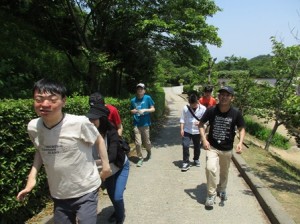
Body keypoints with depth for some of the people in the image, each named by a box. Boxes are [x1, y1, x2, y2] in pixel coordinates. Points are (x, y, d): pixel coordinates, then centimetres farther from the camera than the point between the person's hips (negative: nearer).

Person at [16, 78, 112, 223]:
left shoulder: (79, 123, -24)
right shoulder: (33, 127, -10)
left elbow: (98, 140, -6)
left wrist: (106, 166, 0)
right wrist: (32, 176, -1)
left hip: (85, 192, -4)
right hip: (58, 194, 5)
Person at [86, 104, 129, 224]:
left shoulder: (111, 133, -35)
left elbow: (112, 156, -46)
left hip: (121, 167, -4)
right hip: (108, 169, 4)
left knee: (117, 196, -8)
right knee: (111, 194, 20)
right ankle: (118, 211, 54)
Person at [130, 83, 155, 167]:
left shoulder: (147, 98, -4)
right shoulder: (133, 100, 3)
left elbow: (153, 109, -1)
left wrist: (145, 110, -16)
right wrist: (134, 111, -6)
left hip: (145, 124, -1)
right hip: (136, 124, 1)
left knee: (146, 142, 11)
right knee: (138, 143, -3)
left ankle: (149, 152, 42)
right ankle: (140, 158, 14)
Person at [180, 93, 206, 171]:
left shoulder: (203, 108, -9)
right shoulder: (185, 108, -7)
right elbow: (182, 119, -2)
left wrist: (200, 123, -25)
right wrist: (182, 129, -8)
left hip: (197, 132, 1)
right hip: (187, 131, 0)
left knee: (197, 147, 15)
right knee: (185, 146, -8)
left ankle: (196, 160, 39)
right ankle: (185, 163, 3)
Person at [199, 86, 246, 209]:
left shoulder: (236, 113, -13)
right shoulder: (211, 110, -14)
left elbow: (241, 128, 0)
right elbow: (201, 124, -2)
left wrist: (240, 142, -17)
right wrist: (204, 139, -14)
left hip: (227, 149, 2)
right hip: (212, 147, -1)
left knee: (224, 172, 18)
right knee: (210, 168, -20)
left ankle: (222, 189, 48)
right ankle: (211, 194, 2)